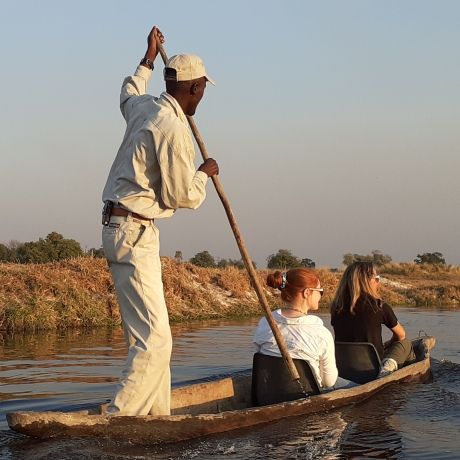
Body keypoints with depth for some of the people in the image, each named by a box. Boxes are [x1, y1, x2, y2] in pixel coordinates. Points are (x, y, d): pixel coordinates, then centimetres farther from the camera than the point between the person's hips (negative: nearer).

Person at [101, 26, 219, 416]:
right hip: (134, 234, -10)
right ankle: (118, 420, -17)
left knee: (150, 333, 12)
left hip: (123, 229, 10)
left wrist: (149, 58, 51)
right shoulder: (173, 128, -18)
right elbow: (183, 196, -13)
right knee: (154, 338, -14)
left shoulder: (143, 107, 10)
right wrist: (204, 173, 7)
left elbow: (128, 93, 37)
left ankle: (158, 414, 16)